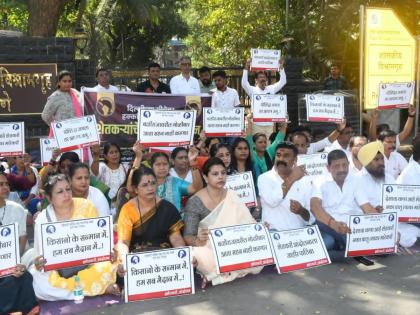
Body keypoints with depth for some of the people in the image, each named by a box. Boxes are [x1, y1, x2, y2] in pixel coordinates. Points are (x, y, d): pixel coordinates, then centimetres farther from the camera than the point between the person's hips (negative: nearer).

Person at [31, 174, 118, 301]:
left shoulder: (86, 206, -5)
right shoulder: (43, 219, -4)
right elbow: (42, 254, -3)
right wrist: (39, 265, -26)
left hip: (88, 264, -3)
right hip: (58, 270, 3)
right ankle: (101, 288, -20)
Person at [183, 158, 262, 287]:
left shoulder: (232, 197, 1)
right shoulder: (195, 202, -14)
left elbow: (247, 223, 5)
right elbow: (188, 236, -17)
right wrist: (198, 241, -40)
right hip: (207, 248, -5)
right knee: (200, 255, -35)